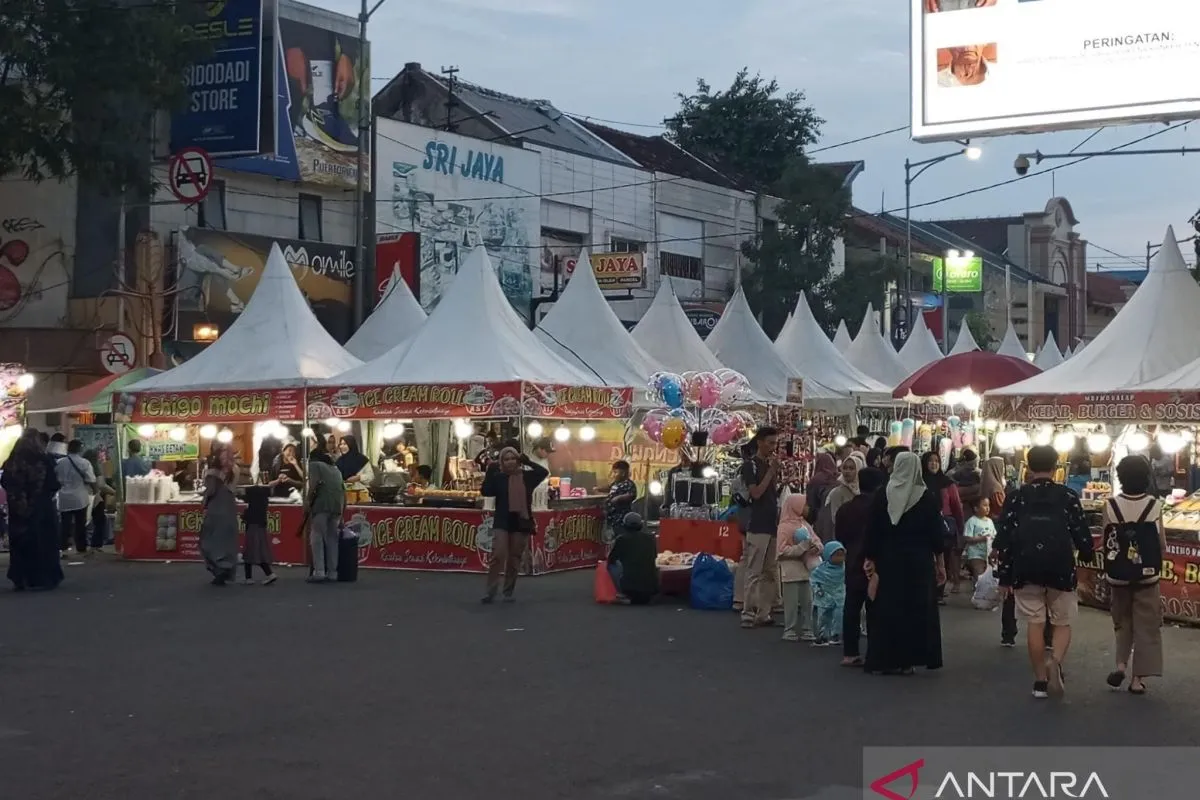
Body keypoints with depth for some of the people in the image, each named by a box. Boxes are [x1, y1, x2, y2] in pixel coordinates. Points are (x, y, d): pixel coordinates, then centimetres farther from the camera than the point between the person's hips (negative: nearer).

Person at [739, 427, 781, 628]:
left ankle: (763, 614, 8)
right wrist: (771, 471, -12)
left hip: (773, 525, 7)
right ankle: (748, 614, -6)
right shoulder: (750, 464, -5)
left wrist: (776, 472, 2)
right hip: (758, 526, -7)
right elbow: (756, 493, -15)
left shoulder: (771, 464, 14)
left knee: (770, 573, 6)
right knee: (754, 573, -8)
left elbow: (775, 493, 15)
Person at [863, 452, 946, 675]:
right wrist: (940, 563, 6)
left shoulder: (881, 496, -4)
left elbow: (872, 532, -1)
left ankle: (884, 658, 9)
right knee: (916, 608, 6)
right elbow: (936, 534, -2)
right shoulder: (928, 498, -6)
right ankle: (906, 659, 4)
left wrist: (870, 559, 9)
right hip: (920, 562, -1)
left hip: (889, 562, 1)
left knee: (888, 608, 8)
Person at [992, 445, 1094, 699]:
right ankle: (1056, 661, -15)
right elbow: (1082, 534, 1)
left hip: (1026, 569, 1)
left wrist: (1004, 576, 7)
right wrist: (1087, 559, 20)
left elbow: (1004, 538, 1)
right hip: (1061, 569, 0)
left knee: (1034, 623, 9)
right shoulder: (1068, 497, 1)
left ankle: (1040, 681, 10)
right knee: (1062, 623, 12)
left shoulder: (1016, 497, 3)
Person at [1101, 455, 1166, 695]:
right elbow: (1162, 545, -5)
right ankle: (1138, 677, 5)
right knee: (1145, 626, 8)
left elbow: (1104, 543, -5)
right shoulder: (1155, 505, -9)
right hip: (1147, 575, -1)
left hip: (1118, 575, 1)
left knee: (1122, 622, 20)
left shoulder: (1110, 506, -8)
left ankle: (1121, 664, 1)